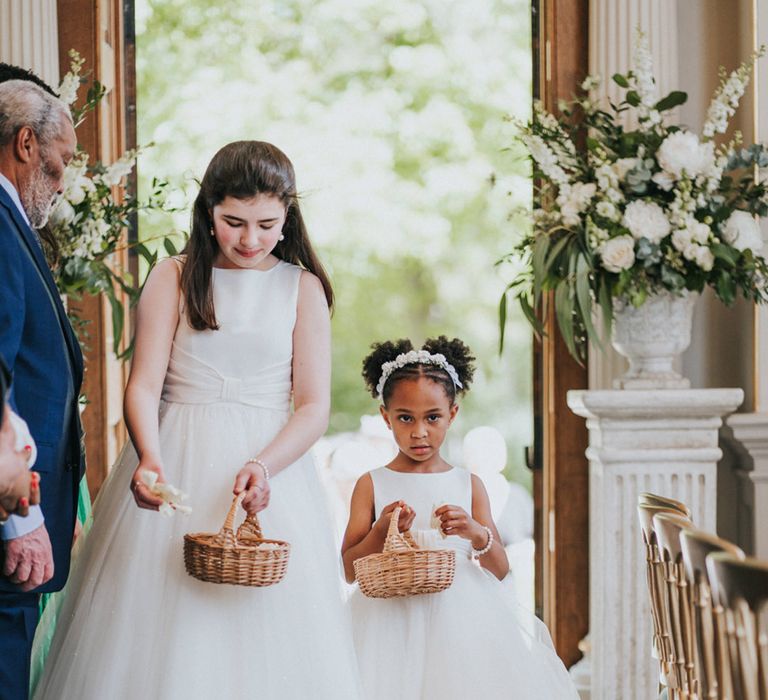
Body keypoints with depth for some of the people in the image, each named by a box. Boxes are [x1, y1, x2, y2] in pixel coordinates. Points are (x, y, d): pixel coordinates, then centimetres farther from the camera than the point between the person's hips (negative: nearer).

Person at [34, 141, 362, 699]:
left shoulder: (302, 287, 6)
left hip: (271, 464, 0)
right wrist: (149, 458, -24)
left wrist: (263, 466, -18)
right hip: (175, 467, 0)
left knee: (265, 636, -2)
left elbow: (314, 407, 0)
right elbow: (144, 384, -4)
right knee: (164, 632, -3)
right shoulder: (174, 278, 5)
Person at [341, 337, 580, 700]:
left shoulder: (469, 485, 9)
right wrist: (381, 532, -15)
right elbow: (349, 571, 1)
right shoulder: (371, 485, 4)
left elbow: (500, 570, 6)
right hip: (392, 619, -1)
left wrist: (478, 534, -13)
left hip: (461, 614, 1)